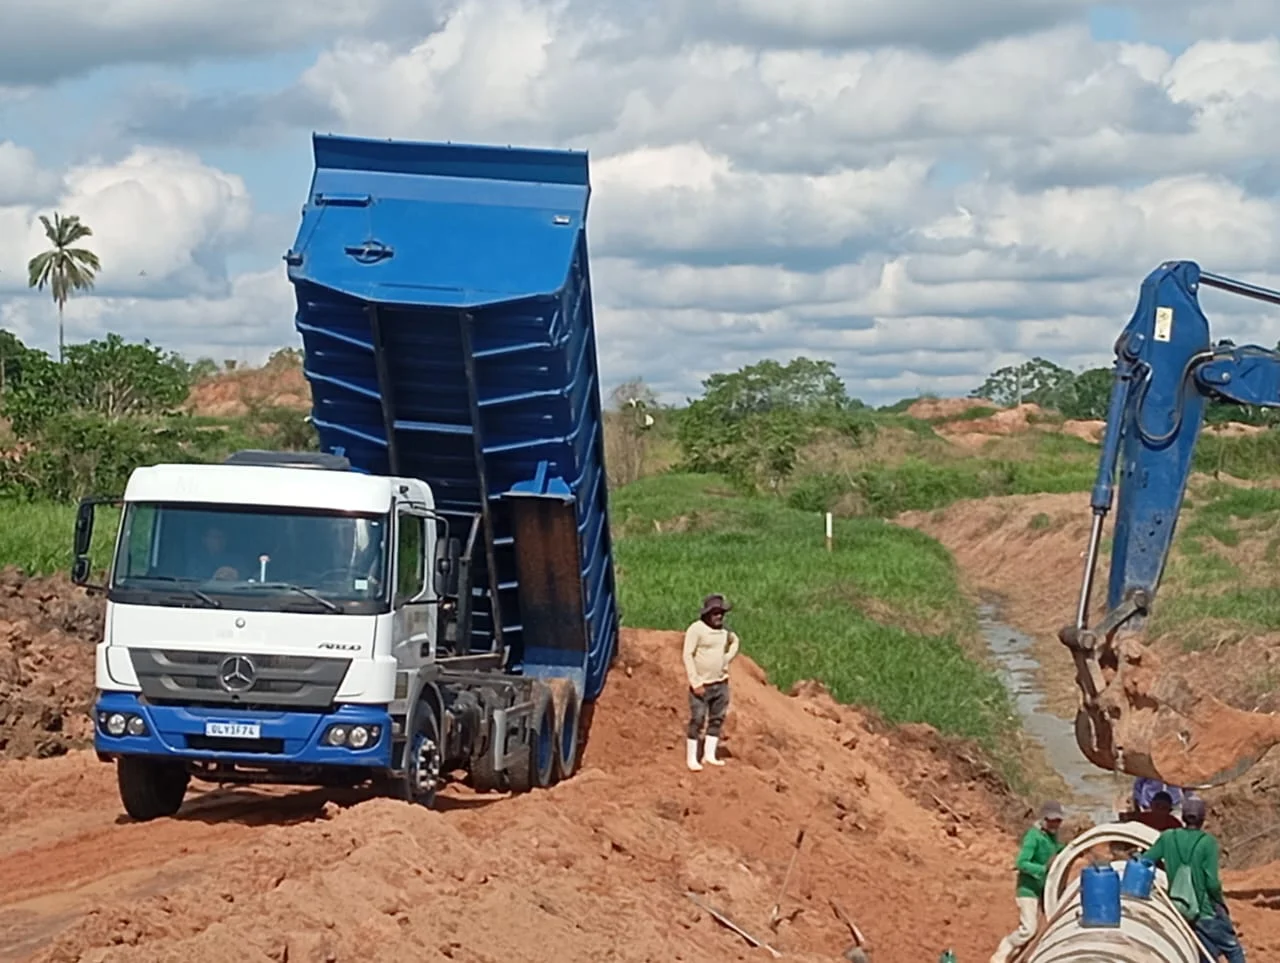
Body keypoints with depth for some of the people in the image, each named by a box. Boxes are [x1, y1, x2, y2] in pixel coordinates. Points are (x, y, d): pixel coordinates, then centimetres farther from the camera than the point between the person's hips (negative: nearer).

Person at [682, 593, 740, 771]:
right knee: (697, 721, -5)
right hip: (701, 685, -6)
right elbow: (688, 656, -14)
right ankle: (691, 758, 1)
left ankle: (709, 755, 15)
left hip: (721, 683, 6)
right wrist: (696, 683, -18)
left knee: (717, 720, 8)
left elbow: (734, 641, 29)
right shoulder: (696, 629, -13)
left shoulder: (724, 631, 6)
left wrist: (727, 659, 12)